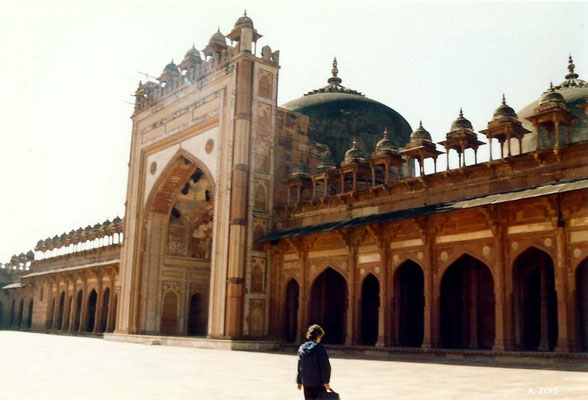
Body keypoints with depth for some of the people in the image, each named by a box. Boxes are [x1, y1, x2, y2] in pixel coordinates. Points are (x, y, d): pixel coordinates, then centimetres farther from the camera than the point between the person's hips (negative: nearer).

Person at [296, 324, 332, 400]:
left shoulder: (302, 348, 7)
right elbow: (325, 366, -15)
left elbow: (299, 366, 12)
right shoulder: (320, 348, -11)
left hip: (306, 382, 6)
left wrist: (299, 381, 18)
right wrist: (325, 381, -12)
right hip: (318, 382, -6)